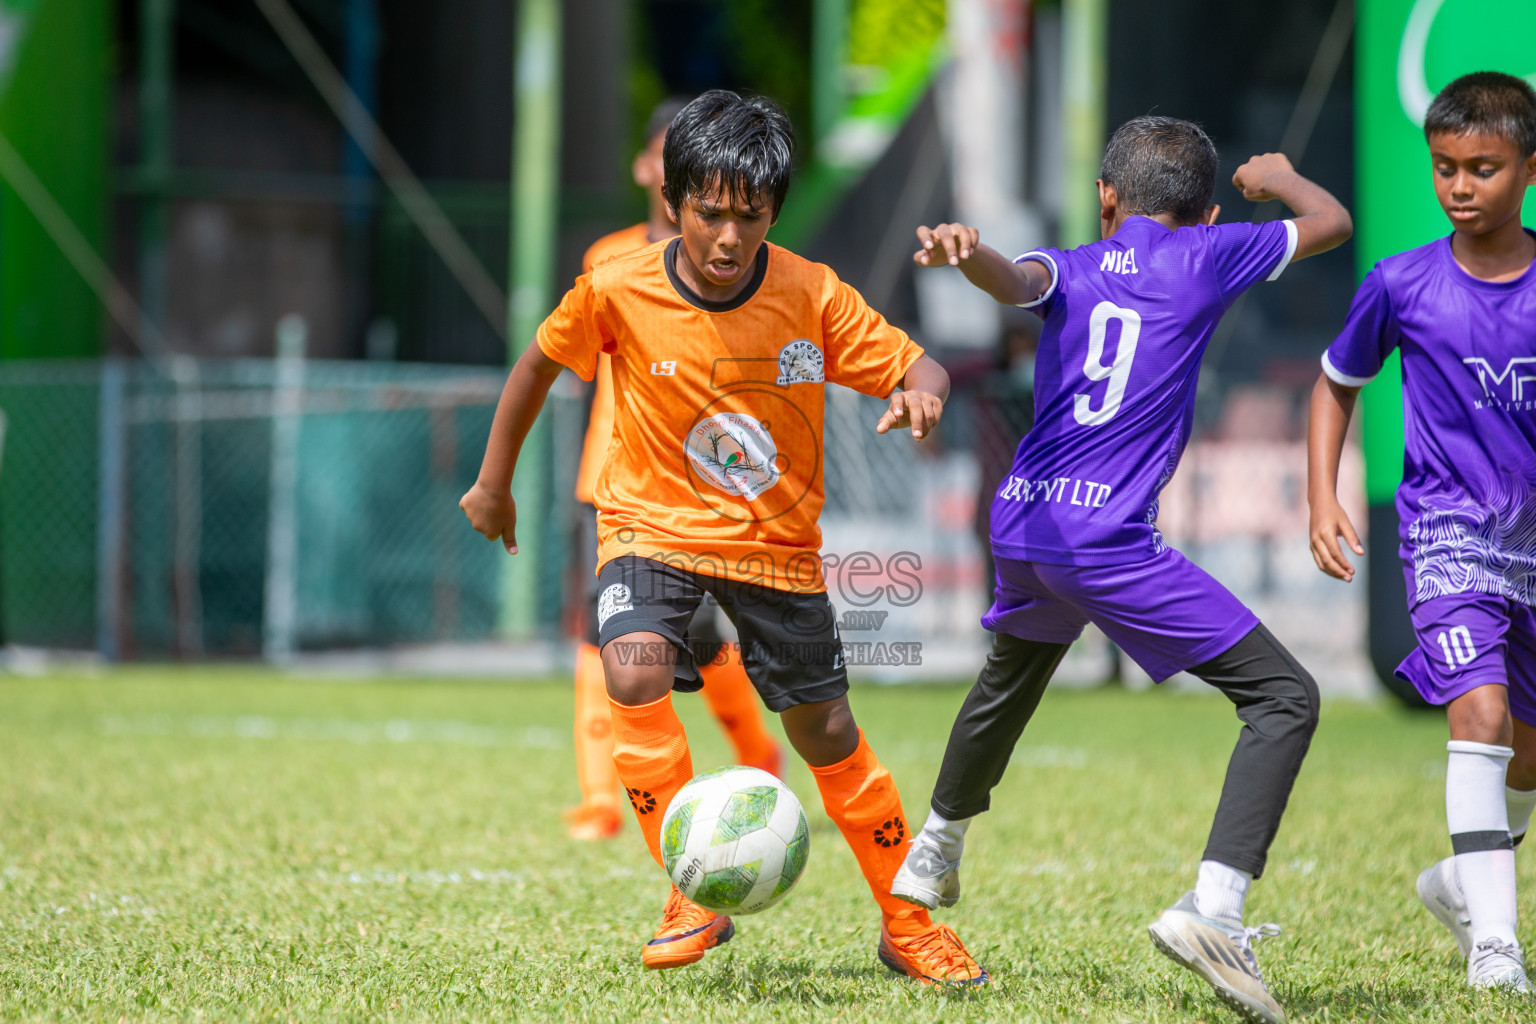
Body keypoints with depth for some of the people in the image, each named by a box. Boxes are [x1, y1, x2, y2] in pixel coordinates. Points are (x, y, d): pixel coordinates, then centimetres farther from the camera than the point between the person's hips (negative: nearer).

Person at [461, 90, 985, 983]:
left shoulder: (812, 296, -15)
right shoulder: (618, 292, -14)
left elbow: (918, 367, -11)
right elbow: (538, 364, 3)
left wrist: (920, 391, -36)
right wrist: (495, 484, 12)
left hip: (777, 542, 1)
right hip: (655, 527, -1)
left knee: (825, 733, 7)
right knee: (636, 677, -29)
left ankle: (909, 925, 26)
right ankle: (695, 900, -17)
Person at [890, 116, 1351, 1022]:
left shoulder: (1069, 270, 11)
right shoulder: (1204, 257, 5)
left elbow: (1015, 278, -14)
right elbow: (1331, 222, 17)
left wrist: (967, 253, -37)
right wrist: (1277, 179, 38)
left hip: (1021, 524, 6)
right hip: (1109, 540, -6)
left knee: (1014, 677, 35)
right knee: (1286, 697, -3)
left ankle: (935, 851, 56)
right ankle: (1215, 905, -22)